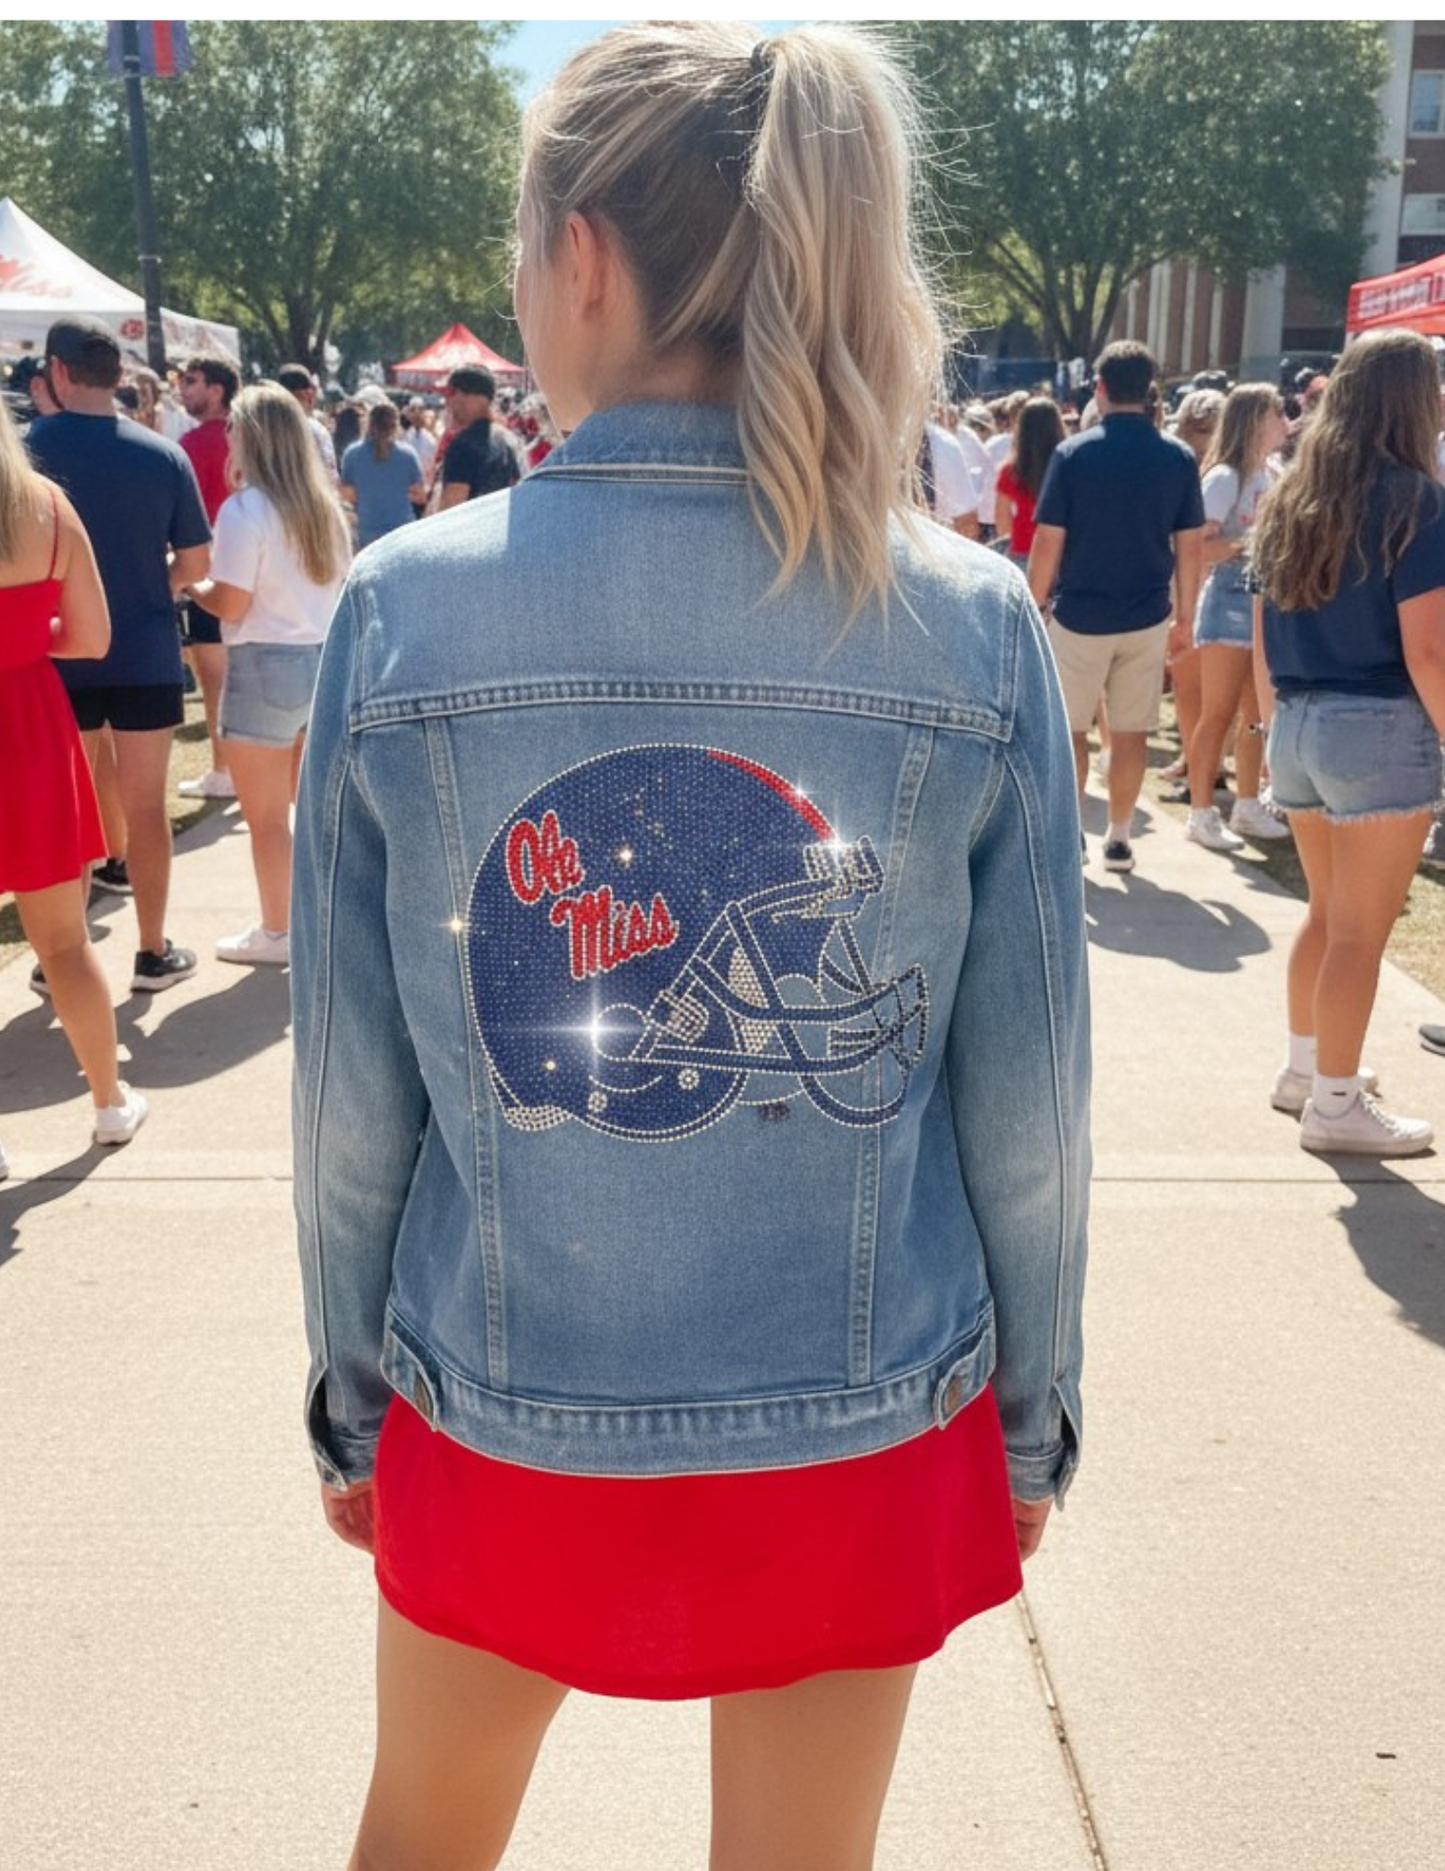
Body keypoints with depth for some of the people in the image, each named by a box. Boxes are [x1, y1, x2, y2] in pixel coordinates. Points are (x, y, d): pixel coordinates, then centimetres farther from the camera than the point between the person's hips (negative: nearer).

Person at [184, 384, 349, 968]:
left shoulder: (244, 509, -13)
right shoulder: (324, 505, 8)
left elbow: (230, 604, -16)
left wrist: (191, 585, 2)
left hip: (266, 664, -7)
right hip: (324, 659, 7)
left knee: (265, 815, 4)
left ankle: (276, 932, 13)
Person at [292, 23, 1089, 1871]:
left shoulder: (403, 607, -15)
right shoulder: (975, 628, -13)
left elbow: (349, 1089, -8)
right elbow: (1026, 1105, -8)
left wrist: (347, 1395, 8)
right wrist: (1031, 1417, 8)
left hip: (500, 1419, 0)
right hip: (863, 1434, 1)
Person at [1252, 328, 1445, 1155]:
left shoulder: (1291, 498, 9)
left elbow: (1263, 637, 13)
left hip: (1299, 726, 7)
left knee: (1328, 914, 21)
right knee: (1360, 932, 3)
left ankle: (1306, 1066, 32)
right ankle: (1336, 1103, 12)